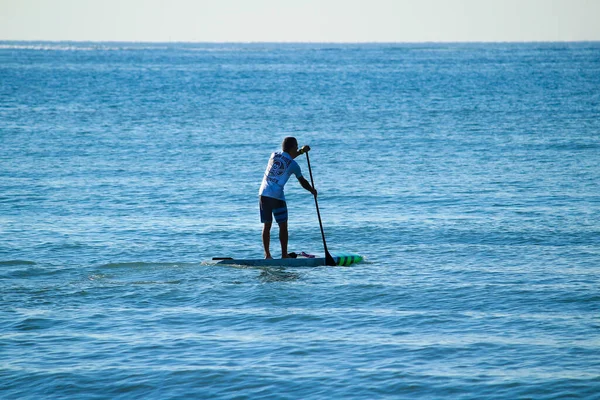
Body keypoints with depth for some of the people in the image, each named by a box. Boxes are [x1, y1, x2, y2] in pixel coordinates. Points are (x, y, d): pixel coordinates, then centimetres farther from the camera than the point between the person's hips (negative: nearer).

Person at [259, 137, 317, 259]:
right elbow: (302, 182, 8)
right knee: (283, 226, 3)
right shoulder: (293, 165, -3)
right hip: (277, 196, -5)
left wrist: (301, 151, 33)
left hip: (263, 193, 5)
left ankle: (267, 254, 10)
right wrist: (312, 190, 26)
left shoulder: (274, 155, 10)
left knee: (266, 225, 10)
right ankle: (284, 254, 1)